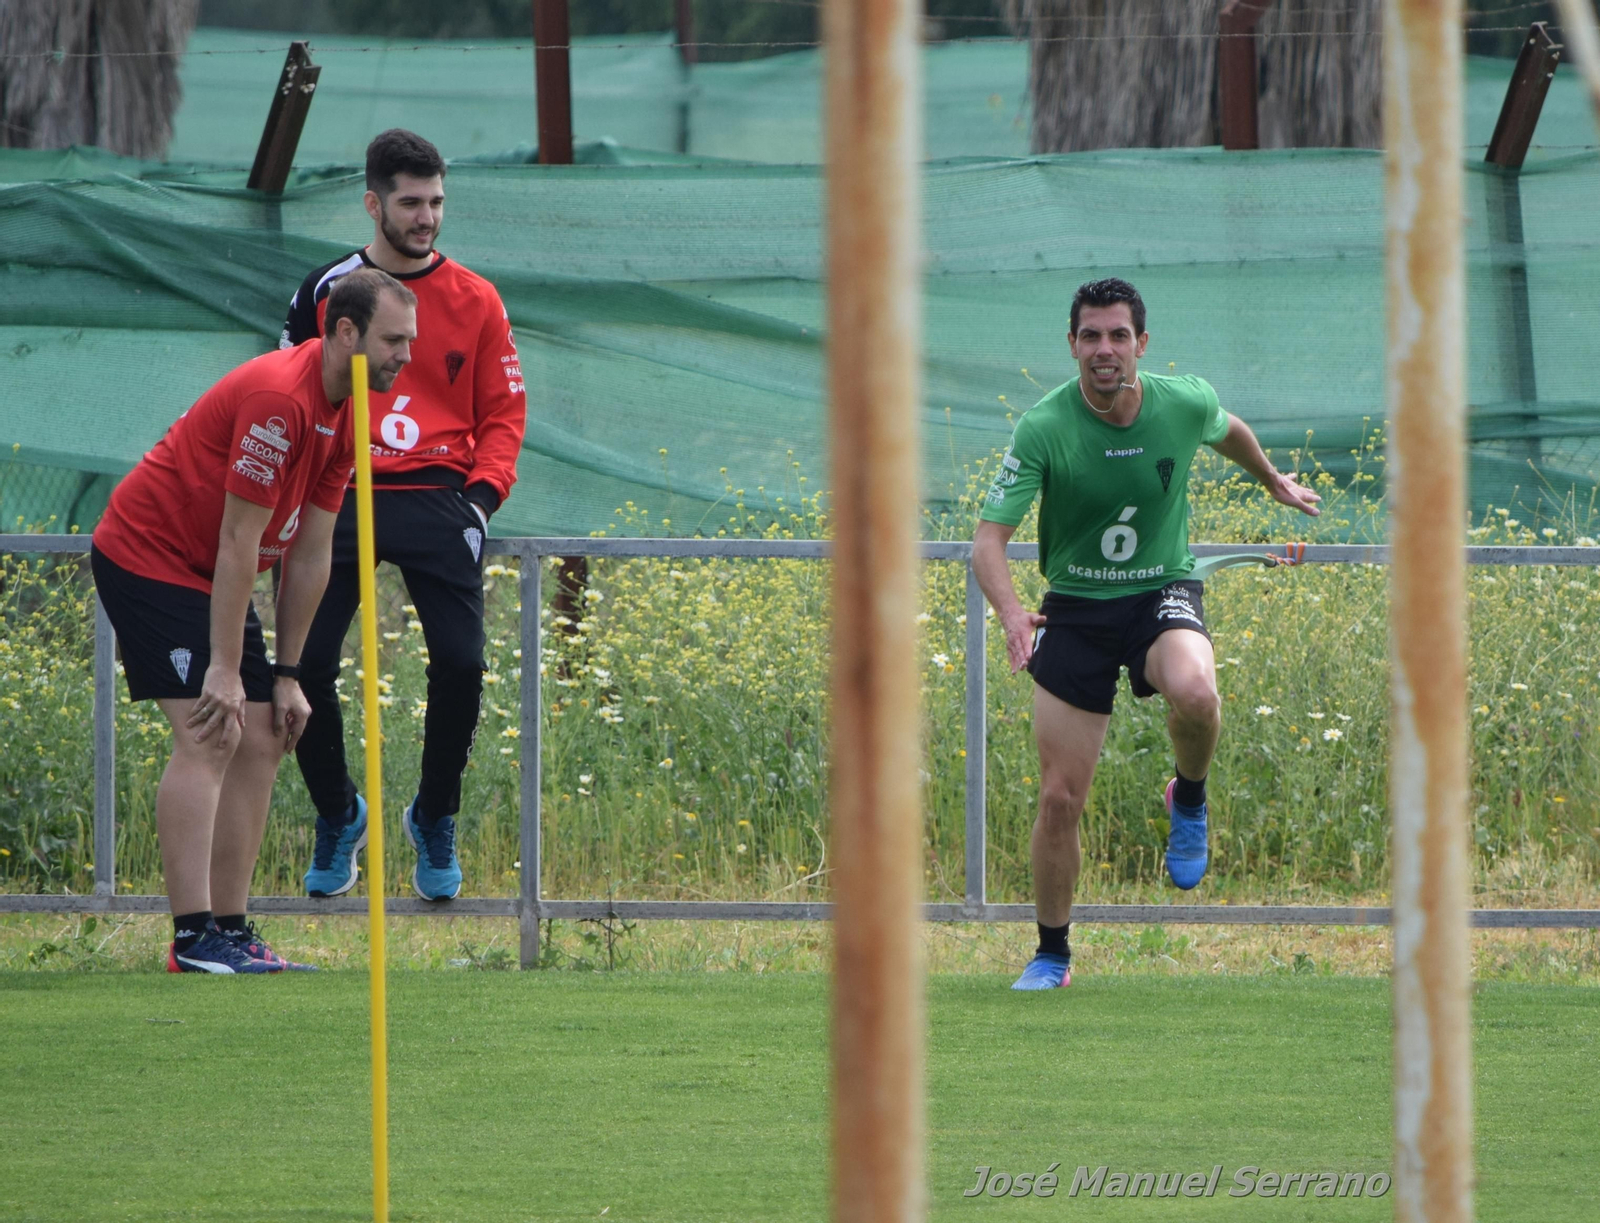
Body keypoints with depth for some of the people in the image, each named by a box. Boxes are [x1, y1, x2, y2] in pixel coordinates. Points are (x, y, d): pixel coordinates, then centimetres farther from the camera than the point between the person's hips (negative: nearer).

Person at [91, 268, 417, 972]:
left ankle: (230, 929, 8)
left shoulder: (344, 416, 5)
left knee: (260, 742, 5)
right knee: (208, 737, -18)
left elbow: (310, 554, 8)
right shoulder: (278, 399, -25)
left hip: (207, 577, 10)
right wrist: (224, 669, -22)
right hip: (147, 559, -10)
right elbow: (239, 540, -24)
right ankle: (194, 939, -21)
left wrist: (287, 674, 7)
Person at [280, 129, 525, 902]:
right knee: (306, 664, -10)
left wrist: (482, 493, -5)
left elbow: (503, 412, 11)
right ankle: (337, 816, 14)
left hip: (438, 499, 0)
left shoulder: (474, 301, 8)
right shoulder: (324, 293, 7)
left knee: (459, 663, -13)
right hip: (341, 502, 0)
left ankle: (435, 821, 9)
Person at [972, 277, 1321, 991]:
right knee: (1060, 797, -2)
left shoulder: (1185, 405, -10)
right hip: (1075, 609, 0)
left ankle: (1189, 799, -2)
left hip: (1162, 593, 0)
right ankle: (1052, 954, 20)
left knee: (1194, 692, -36)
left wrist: (1275, 482, 35)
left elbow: (1227, 431, 17)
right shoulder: (1042, 429, -17)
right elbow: (989, 539, -20)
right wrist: (1011, 613, -39)